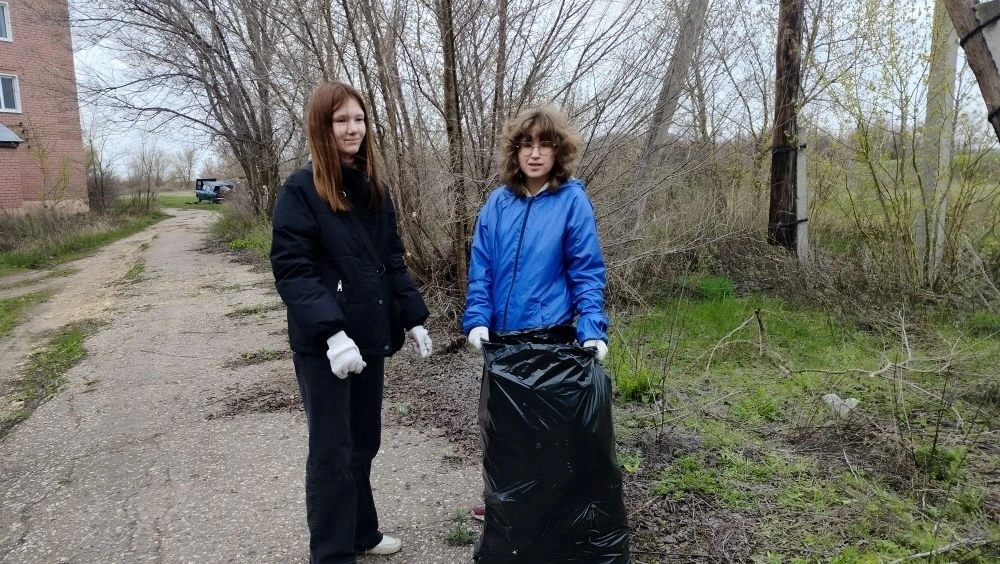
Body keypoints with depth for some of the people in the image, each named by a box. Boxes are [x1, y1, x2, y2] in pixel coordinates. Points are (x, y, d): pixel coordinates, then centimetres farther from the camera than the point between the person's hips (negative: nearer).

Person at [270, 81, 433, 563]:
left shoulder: (373, 189, 10)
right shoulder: (300, 189, -9)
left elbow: (392, 262, 15)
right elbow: (291, 269, -17)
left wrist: (413, 318, 9)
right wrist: (331, 332, -26)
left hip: (370, 335, 7)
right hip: (322, 345, -6)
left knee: (363, 442, 17)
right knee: (332, 450, 2)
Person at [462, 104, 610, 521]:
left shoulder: (572, 201, -7)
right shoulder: (499, 202, 2)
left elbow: (587, 273, -9)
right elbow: (481, 268, 2)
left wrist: (592, 330, -19)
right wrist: (477, 320, -10)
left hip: (551, 335, -4)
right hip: (502, 335, 4)